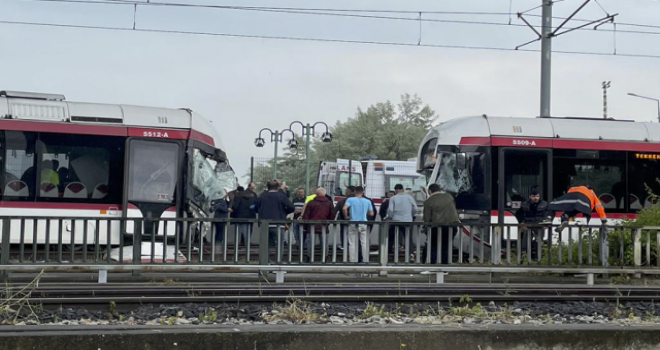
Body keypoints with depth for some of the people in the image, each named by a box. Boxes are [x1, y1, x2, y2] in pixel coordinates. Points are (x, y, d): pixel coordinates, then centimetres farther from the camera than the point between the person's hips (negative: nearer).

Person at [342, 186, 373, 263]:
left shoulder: (350, 199, -4)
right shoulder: (367, 201, 2)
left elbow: (344, 208, -18)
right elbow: (371, 213, 7)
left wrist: (346, 216, -2)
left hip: (353, 224, -1)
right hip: (363, 224, 1)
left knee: (352, 244, 5)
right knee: (364, 243, 8)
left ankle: (352, 261, 5)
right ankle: (365, 261, 8)